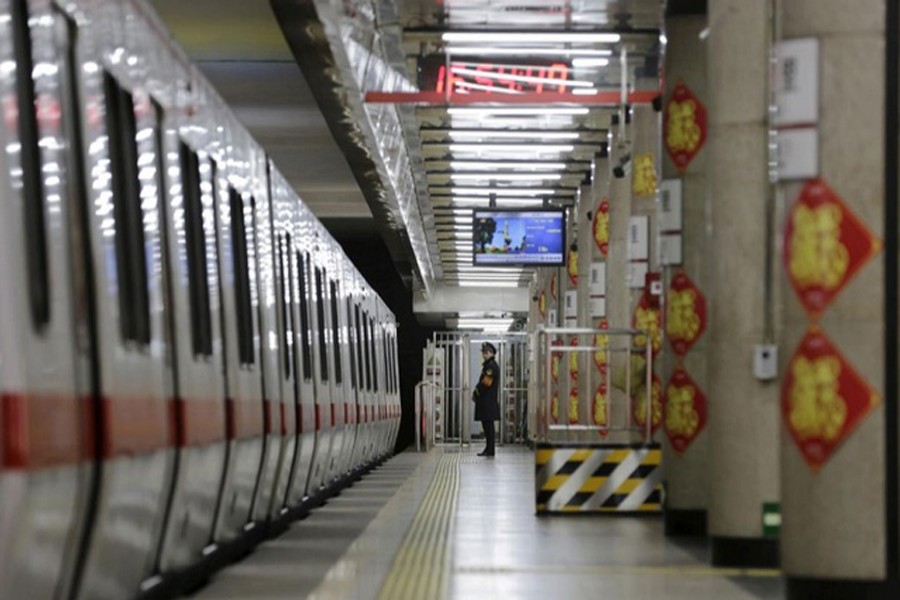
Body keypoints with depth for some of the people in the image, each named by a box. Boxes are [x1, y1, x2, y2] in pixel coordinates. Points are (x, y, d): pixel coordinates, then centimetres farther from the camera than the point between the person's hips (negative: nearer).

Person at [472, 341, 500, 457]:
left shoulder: (491, 366, -13)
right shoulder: (487, 365, 20)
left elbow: (485, 383, -19)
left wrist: (476, 393, -8)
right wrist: (476, 392, 7)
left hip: (489, 401, -10)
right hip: (485, 401, 10)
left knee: (488, 425, -8)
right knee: (487, 425, 12)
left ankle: (490, 450, -8)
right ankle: (488, 449, 15)